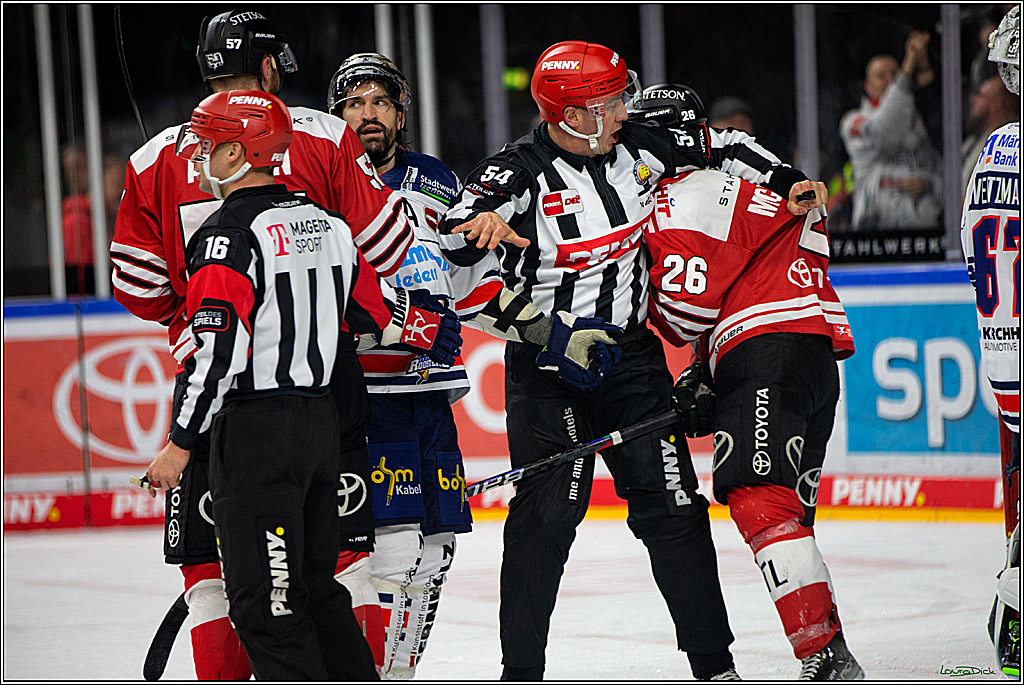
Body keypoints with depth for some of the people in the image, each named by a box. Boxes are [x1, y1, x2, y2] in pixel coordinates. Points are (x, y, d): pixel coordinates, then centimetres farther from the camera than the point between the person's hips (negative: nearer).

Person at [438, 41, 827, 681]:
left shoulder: (638, 147, -1)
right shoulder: (519, 172, -15)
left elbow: (721, 146, 15)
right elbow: (457, 242, -29)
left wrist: (786, 183, 4)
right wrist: (477, 225, -51)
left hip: (631, 355, 4)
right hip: (546, 364, -4)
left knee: (670, 502, 1)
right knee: (550, 507, -14)